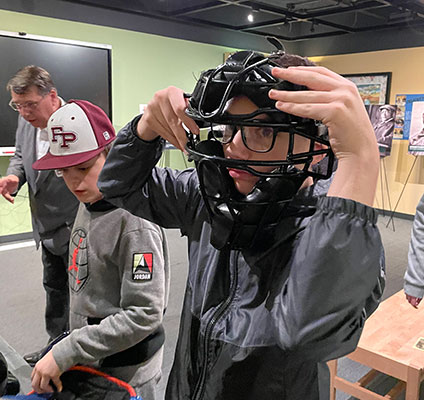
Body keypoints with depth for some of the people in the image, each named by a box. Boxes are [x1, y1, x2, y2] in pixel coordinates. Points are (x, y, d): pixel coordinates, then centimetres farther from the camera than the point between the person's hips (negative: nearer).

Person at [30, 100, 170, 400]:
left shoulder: (135, 222, -25)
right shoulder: (87, 205, 0)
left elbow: (143, 313, -26)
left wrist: (66, 353, -24)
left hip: (126, 369, -7)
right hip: (90, 359, 7)